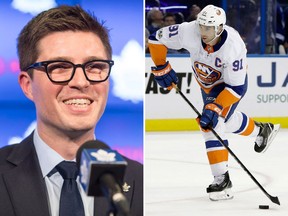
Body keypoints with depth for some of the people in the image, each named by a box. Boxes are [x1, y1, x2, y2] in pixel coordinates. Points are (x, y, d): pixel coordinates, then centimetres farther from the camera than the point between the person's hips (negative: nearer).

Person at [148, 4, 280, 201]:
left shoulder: (234, 46, -39)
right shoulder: (189, 32, -31)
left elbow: (235, 87, -34)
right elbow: (157, 39, -17)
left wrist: (215, 108, -41)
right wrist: (161, 68, -17)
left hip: (232, 80, -6)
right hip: (207, 82, 6)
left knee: (213, 121, -22)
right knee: (227, 119, 26)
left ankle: (222, 180, -20)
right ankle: (262, 131, 55)